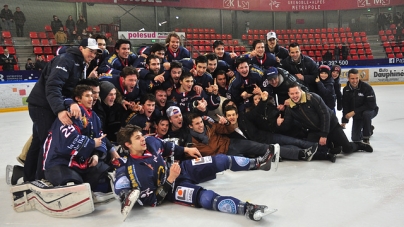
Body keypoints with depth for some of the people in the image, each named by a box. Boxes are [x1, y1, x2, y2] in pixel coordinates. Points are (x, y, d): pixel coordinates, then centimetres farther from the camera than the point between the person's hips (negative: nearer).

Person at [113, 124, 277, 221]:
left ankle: (258, 163, 14)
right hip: (171, 188, -6)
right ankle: (247, 209, -39)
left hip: (182, 169, 7)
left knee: (222, 160, -4)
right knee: (206, 198, -34)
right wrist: (170, 180, -31)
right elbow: (152, 200, -24)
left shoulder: (150, 141, -9)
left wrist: (186, 150, 10)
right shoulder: (132, 171, -26)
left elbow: (167, 147, 15)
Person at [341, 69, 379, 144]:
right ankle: (369, 128, 38)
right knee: (355, 138, 4)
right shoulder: (346, 90, -11)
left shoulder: (367, 87, -25)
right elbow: (345, 106, -7)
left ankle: (366, 139, -23)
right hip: (356, 115, 4)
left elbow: (371, 105, -29)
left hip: (371, 111, -4)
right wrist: (344, 121, -15)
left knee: (366, 114, -41)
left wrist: (354, 112, -30)